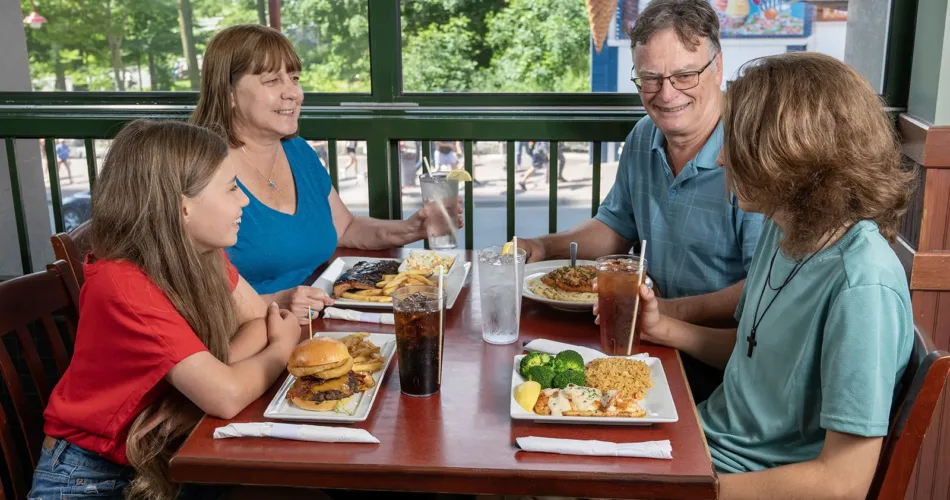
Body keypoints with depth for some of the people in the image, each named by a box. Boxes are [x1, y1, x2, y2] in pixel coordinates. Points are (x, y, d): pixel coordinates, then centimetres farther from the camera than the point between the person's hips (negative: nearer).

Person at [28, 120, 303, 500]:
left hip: (167, 457, 6)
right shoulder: (123, 285, -29)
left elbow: (258, 319, -5)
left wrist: (202, 385, -22)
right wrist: (282, 347, -14)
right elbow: (226, 396, -33)